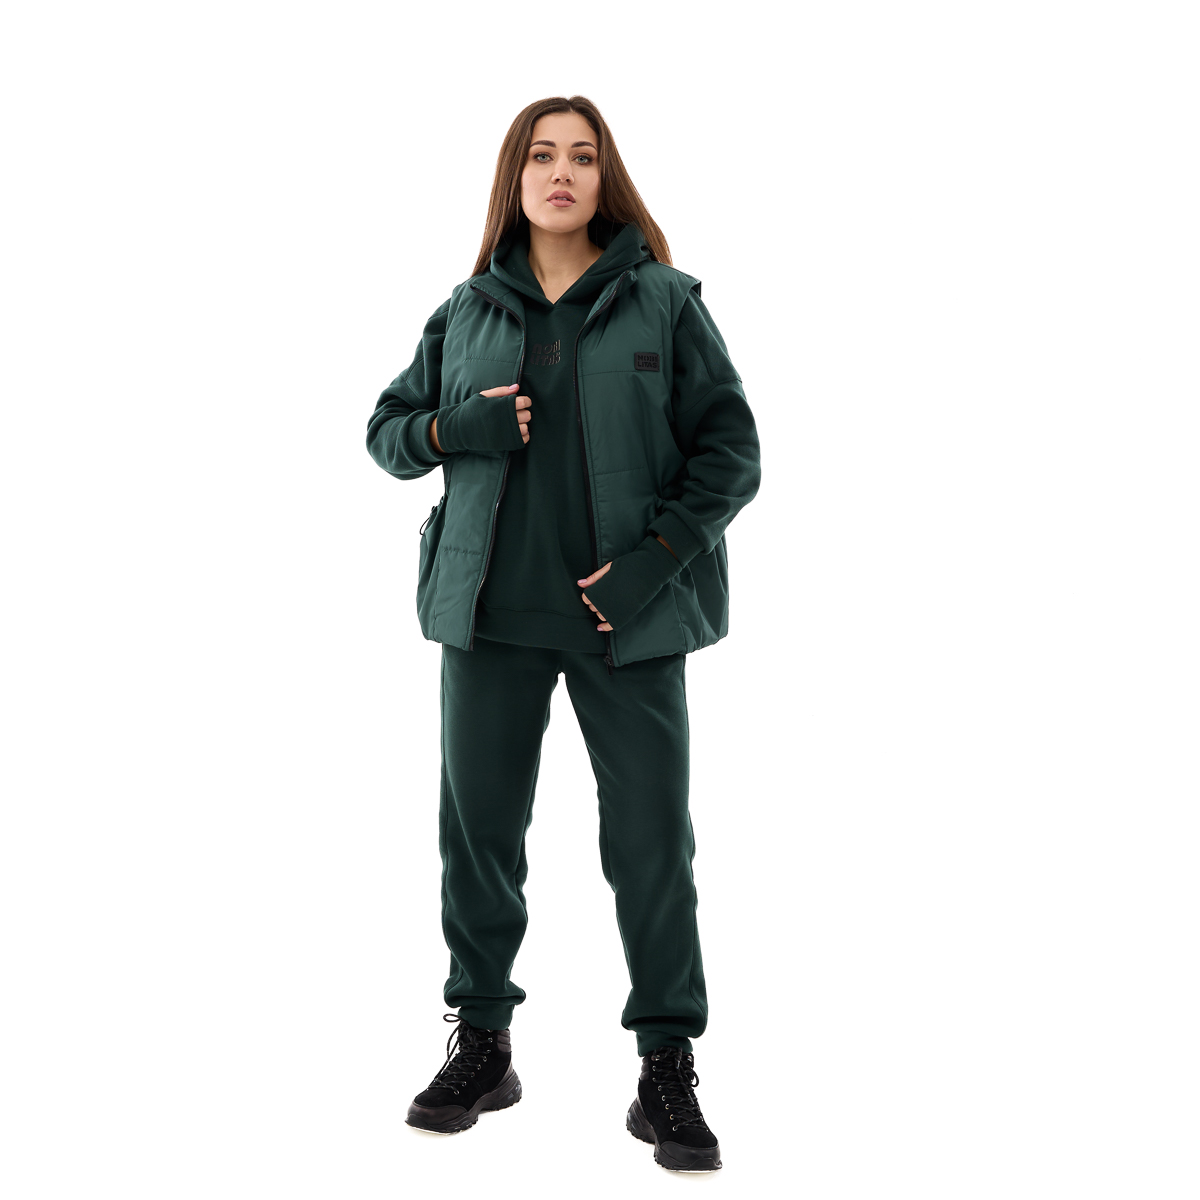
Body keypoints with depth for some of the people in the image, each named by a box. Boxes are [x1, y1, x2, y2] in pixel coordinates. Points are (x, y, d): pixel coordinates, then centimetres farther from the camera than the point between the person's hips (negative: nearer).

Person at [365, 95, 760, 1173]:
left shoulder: (665, 303, 2)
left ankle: (668, 1066, 11)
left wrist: (654, 558, -12)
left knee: (653, 839, -1)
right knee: (476, 824, 7)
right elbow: (388, 427, 16)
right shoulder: (468, 311, 10)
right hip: (491, 609, 3)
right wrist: (456, 425, -6)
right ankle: (481, 1043, 23)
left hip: (628, 613, -2)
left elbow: (731, 450, -1)